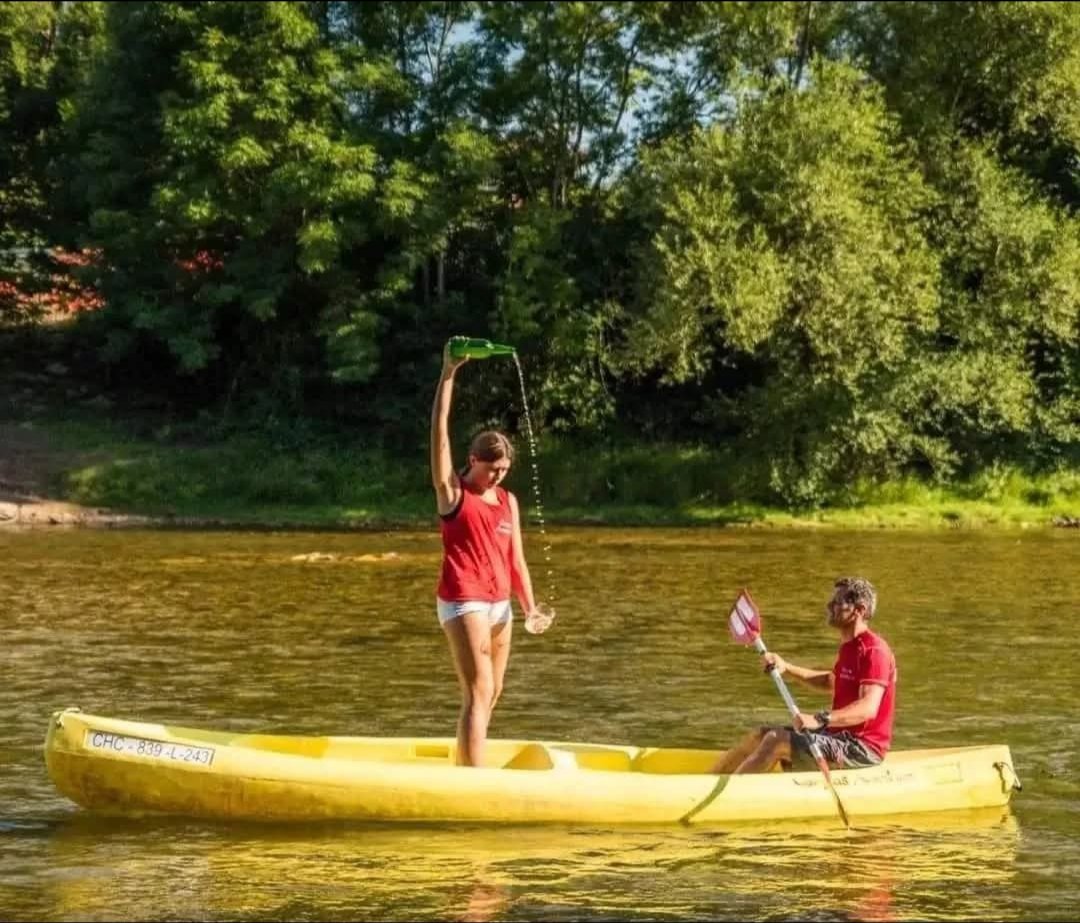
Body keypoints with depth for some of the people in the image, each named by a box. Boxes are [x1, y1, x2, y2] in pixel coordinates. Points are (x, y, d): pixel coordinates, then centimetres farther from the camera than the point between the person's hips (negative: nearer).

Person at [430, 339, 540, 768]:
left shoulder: (507, 501, 11)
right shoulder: (452, 492, -4)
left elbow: (516, 558, 11)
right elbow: (440, 432, -13)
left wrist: (530, 606, 0)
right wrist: (448, 374, -17)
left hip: (499, 603, 7)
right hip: (463, 602, -7)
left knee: (491, 693, 11)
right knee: (478, 692, -14)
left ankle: (464, 771, 22)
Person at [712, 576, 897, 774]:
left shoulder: (873, 650, -18)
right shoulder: (849, 646, 14)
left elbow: (868, 709, -30)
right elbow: (831, 681, 33)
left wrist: (820, 720, -43)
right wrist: (787, 668, 19)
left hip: (863, 749, -10)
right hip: (841, 735, 10)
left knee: (777, 740, -21)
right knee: (759, 736, 4)